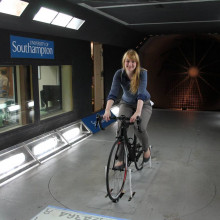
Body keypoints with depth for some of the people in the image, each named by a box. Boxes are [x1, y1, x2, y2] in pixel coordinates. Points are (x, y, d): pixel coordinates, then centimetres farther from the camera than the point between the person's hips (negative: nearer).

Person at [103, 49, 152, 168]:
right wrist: (107, 110, -43)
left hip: (143, 104, -2)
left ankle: (146, 149, 10)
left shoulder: (142, 73, -25)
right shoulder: (119, 73, -18)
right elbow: (113, 93, -27)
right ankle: (121, 159, -3)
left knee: (140, 128, -24)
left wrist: (138, 112, -50)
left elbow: (141, 93, -36)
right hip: (126, 104, 2)